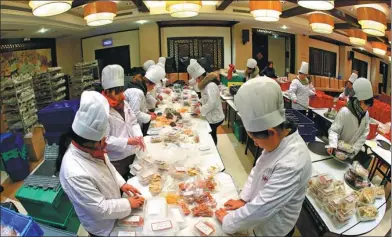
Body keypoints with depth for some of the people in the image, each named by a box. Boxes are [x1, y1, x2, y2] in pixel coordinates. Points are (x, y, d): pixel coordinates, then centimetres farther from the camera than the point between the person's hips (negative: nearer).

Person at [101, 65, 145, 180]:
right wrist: (127, 141, -29)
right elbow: (105, 140, -24)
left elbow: (133, 122, 10)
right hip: (116, 160, -7)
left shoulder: (124, 103, 3)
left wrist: (138, 136, -9)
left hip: (132, 154, 7)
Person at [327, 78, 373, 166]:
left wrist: (354, 149, -11)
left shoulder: (366, 114, -5)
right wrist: (333, 145, -40)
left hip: (352, 151, 5)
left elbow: (364, 134, -3)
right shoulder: (344, 112, -23)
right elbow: (333, 130, -22)